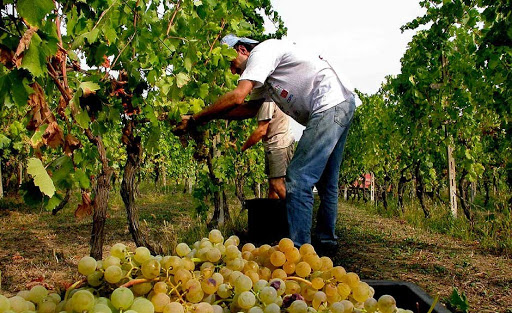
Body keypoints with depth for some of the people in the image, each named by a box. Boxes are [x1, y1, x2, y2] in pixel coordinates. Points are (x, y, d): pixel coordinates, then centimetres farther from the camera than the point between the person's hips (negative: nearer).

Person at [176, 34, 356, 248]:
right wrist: (213, 115, 18)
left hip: (330, 106, -11)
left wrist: (195, 120, -12)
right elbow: (249, 106, 29)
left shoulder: (262, 51, -7)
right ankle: (326, 238, 31)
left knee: (298, 180, -13)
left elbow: (237, 97, -19)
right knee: (325, 180, 19)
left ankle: (298, 250, -11)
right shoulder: (265, 72, 23)